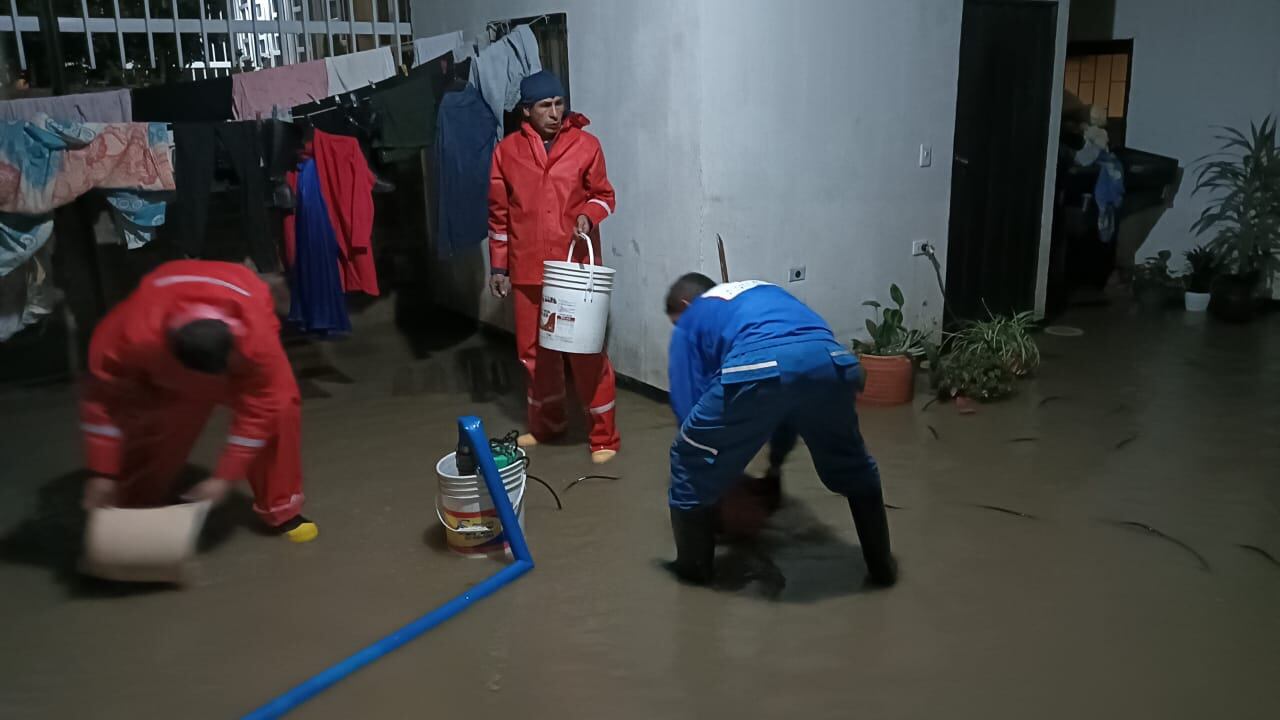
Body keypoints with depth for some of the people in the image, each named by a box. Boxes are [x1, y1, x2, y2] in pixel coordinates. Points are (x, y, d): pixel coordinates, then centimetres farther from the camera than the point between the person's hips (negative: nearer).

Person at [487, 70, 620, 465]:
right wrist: (498, 266, 7)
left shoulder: (586, 145, -1)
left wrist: (588, 216, -15)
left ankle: (603, 436, 7)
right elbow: (499, 213, 7)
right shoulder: (507, 151, 3)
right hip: (528, 269, 3)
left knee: (587, 351, -3)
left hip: (576, 267, -2)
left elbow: (603, 195, 7)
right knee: (534, 350, 12)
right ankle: (545, 424, 31)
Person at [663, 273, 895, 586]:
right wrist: (776, 459, 58)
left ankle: (694, 566, 34)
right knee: (853, 467, 32)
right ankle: (882, 565, 43)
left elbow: (688, 406, 21)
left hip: (756, 368, -5)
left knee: (690, 462, 21)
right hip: (830, 360, 5)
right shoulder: (764, 292, 45)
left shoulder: (690, 320, 30)